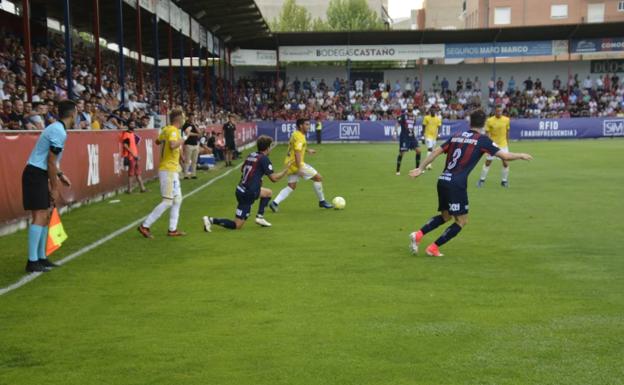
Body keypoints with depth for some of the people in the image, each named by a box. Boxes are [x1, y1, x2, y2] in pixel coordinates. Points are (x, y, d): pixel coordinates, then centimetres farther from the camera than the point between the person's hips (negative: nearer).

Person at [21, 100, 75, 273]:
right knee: (39, 216, -12)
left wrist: (60, 175, 23)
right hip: (35, 175, -10)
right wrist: (54, 188, -12)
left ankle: (41, 258, 19)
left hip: (39, 175, 10)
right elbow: (51, 162, -18)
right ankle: (32, 262, -13)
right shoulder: (59, 132, -18)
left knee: (45, 216, 12)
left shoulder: (56, 128, 13)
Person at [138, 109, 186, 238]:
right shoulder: (173, 131, -17)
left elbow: (158, 141, 26)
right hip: (168, 170, -10)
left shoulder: (166, 129, 11)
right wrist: (181, 141, -17)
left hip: (172, 170, 10)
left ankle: (172, 229, 18)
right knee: (167, 202, -8)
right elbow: (172, 145, -35)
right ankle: (145, 226, -6)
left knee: (177, 199, 14)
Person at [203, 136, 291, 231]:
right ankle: (211, 220, -10)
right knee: (237, 225, -2)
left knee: (268, 192, 28)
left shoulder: (251, 155, 8)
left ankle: (260, 216, 22)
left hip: (241, 189, 9)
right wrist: (286, 169, -1)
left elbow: (242, 169, 25)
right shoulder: (264, 159, -14)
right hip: (247, 195, -9)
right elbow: (274, 178, -13)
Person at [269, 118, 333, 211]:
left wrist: (307, 150, 38)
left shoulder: (296, 134, 15)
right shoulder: (299, 137, -16)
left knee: (292, 186, 13)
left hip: (290, 164, 10)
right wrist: (299, 168, -30)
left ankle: (275, 203, 0)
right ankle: (322, 201, 8)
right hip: (296, 164, -10)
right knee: (318, 177, -2)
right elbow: (297, 153, -25)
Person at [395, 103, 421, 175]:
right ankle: (398, 170, 6)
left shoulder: (414, 116, 11)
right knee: (401, 153, -6)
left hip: (412, 136, 6)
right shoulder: (403, 115, -7)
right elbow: (397, 124, -9)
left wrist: (415, 135, 18)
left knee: (418, 150, -2)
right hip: (404, 137, -6)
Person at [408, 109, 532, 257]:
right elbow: (505, 156, -2)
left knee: (445, 216, 23)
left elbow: (436, 152, 10)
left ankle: (418, 234, 5)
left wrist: (421, 168, 13)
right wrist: (521, 156, 16)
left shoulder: (456, 136, 14)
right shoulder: (482, 140, -1)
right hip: (457, 185, -7)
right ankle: (433, 248, 4)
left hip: (443, 181, 7)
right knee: (461, 221, 7)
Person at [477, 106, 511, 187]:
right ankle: (482, 180, 16)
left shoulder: (506, 120, -1)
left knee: (505, 163, -1)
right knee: (488, 162, 2)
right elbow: (487, 133, -7)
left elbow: (507, 132, 10)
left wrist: (507, 143, 13)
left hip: (503, 145, 2)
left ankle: (504, 181, 15)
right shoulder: (490, 121, -10)